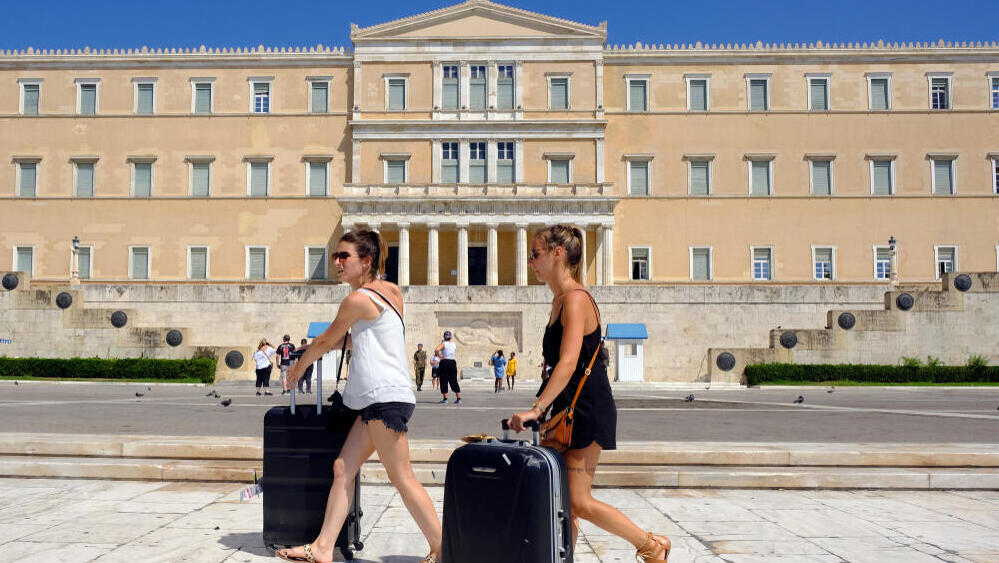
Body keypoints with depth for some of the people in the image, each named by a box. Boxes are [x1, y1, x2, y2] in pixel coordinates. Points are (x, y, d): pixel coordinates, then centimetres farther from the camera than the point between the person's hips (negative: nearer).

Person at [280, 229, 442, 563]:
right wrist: (340, 341, 28)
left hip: (385, 396, -10)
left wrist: (299, 367, 20)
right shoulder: (391, 291, 16)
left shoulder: (358, 299, -9)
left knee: (402, 478, -6)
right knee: (343, 469, 8)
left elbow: (325, 341, 4)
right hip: (376, 400, 10)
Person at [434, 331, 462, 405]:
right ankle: (459, 398, 5)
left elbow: (436, 350, -24)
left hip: (444, 362, -4)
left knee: (444, 381, 3)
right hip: (453, 362, 4)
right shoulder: (454, 344, 8)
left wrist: (440, 356, -10)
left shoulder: (443, 344, -7)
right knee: (454, 381, 9)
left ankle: (445, 399, 2)